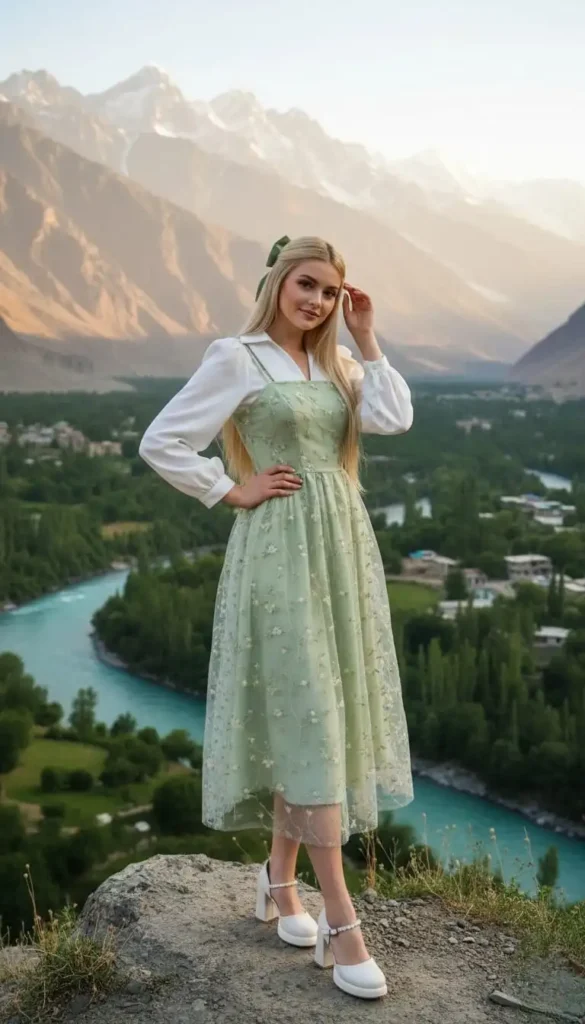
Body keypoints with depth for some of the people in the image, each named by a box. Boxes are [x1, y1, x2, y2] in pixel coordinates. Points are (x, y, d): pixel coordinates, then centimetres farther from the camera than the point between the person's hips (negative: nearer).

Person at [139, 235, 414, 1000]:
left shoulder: (336, 362, 12)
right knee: (306, 719, -7)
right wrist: (237, 491, -8)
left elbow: (394, 418, -5)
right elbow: (160, 443, -7)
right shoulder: (236, 358, -5)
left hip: (342, 546, 7)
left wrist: (366, 337, 0)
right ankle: (340, 920, -1)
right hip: (282, 551, -7)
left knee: (318, 717, 11)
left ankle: (279, 882, 28)